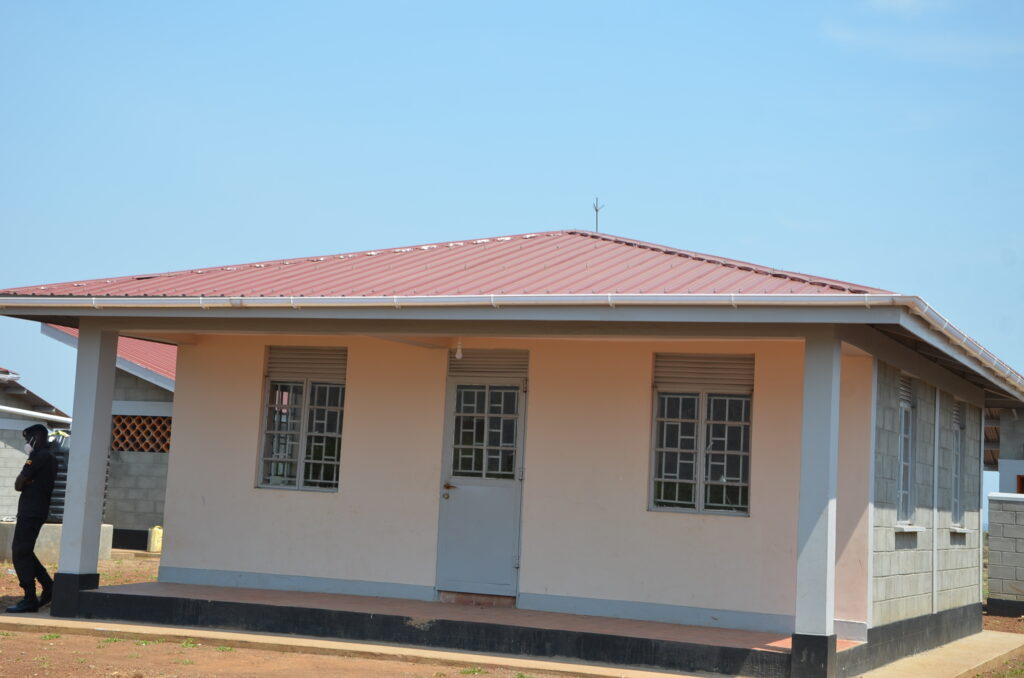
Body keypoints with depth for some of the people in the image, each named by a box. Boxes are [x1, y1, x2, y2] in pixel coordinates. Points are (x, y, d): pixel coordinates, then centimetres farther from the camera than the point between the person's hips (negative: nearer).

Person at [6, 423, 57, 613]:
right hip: (39, 510, 10)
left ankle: (30, 599, -10)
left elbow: (18, 484, -12)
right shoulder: (50, 458, 17)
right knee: (23, 551, 16)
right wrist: (26, 483, 2)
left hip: (30, 512, -10)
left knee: (20, 553, -8)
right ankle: (48, 585, 15)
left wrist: (23, 482, 7)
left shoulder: (38, 457, -13)